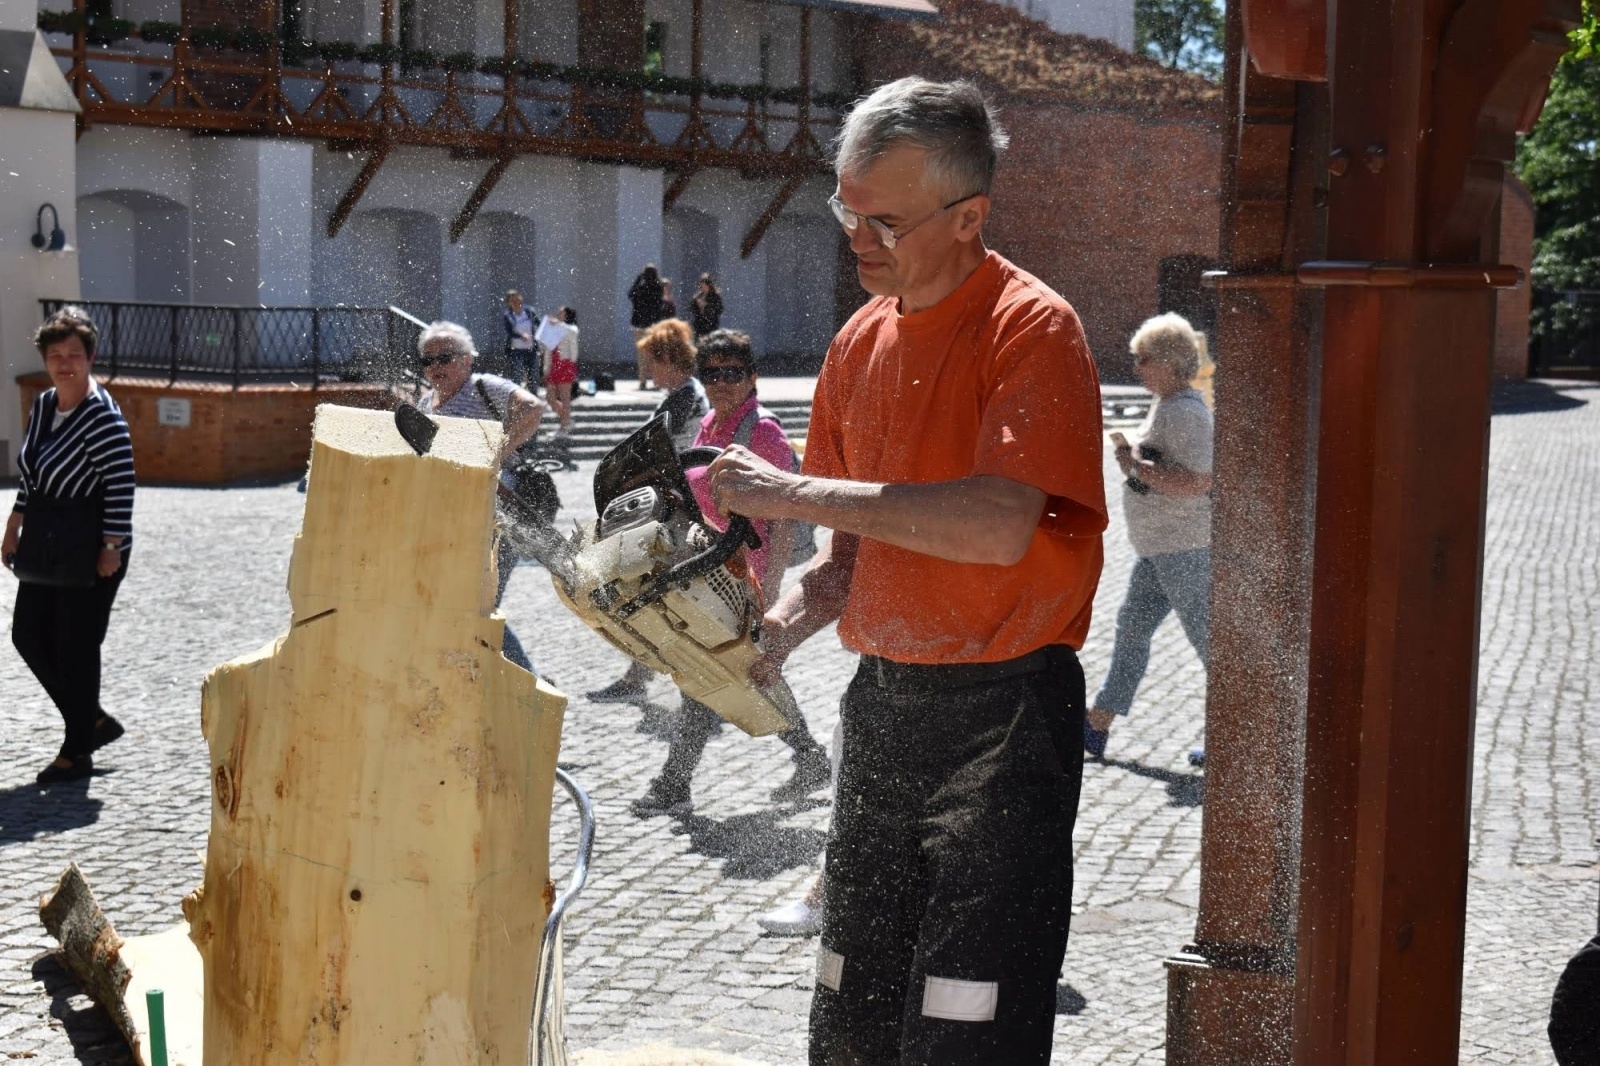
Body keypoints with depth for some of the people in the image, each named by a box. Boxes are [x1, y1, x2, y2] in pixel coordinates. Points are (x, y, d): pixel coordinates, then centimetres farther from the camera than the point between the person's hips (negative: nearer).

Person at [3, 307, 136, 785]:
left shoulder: (103, 417, -17)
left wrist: (112, 547, -19)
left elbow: (121, 486, -18)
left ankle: (77, 752, 13)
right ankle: (94, 721, 26)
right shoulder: (43, 406, 9)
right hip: (47, 544, 9)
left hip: (91, 548, -9)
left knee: (76, 647, -1)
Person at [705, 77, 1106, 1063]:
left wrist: (797, 493, -24)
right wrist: (786, 623, -4)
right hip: (882, 704, 8)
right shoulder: (862, 340, 10)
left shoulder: (1032, 327, -13)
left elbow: (1000, 526, -27)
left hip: (1001, 713, -7)